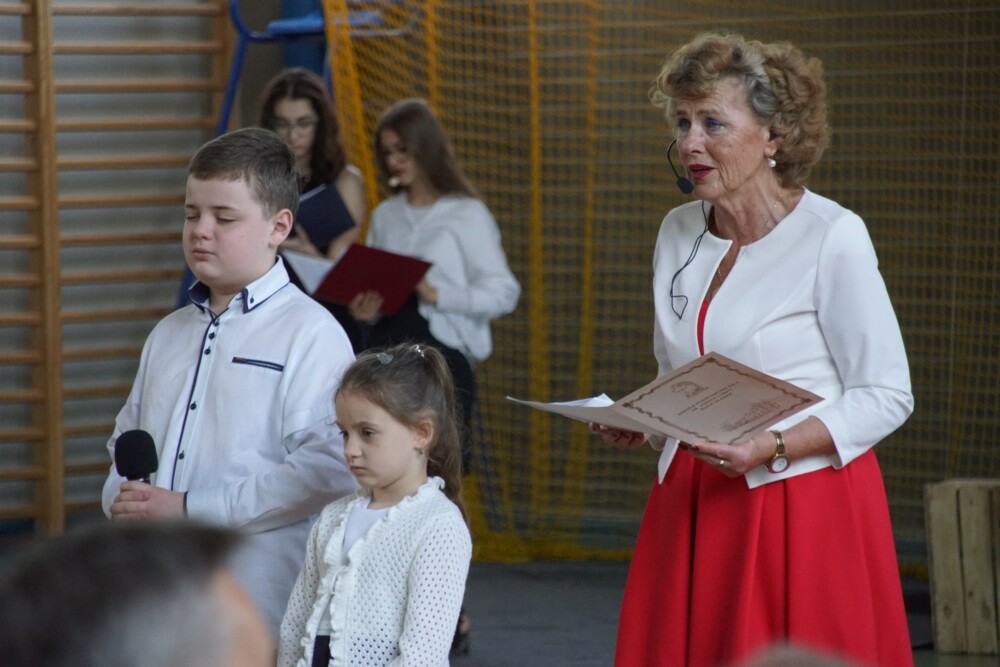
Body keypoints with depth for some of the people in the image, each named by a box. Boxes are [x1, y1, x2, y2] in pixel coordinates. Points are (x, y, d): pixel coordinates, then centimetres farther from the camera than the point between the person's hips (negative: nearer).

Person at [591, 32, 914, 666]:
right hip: (692, 502, 6)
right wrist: (639, 424, 2)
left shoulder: (833, 236, -10)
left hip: (806, 503, -6)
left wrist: (774, 446, -22)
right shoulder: (679, 231, 10)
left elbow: (887, 396, -10)